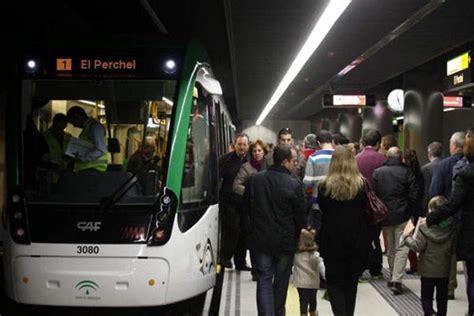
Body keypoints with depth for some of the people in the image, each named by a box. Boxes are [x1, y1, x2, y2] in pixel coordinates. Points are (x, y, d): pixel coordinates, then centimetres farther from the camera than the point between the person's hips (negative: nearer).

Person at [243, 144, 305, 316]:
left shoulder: (254, 179, -6)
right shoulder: (294, 184, -17)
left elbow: (246, 207, 6)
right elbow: (300, 216, -9)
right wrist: (298, 234, 9)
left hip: (261, 238, 2)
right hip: (285, 240, -1)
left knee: (264, 279, 7)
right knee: (281, 280, 17)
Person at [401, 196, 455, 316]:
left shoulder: (424, 227, -15)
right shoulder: (451, 228, -4)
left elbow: (417, 247, -16)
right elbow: (452, 250, 1)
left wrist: (406, 235, -6)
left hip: (428, 270, -3)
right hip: (444, 270, 3)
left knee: (426, 297, 6)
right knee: (442, 297, 14)